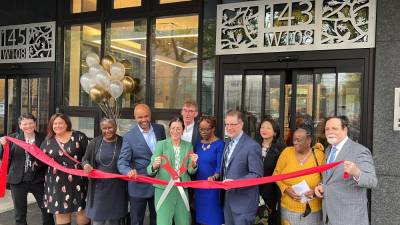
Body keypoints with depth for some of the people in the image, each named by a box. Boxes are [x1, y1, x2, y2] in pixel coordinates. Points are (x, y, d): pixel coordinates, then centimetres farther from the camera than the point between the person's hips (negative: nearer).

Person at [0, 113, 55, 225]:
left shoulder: (43, 138, -2)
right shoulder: (13, 138, 1)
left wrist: (40, 162, -16)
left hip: (38, 180, 0)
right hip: (18, 180, 1)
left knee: (47, 209, 10)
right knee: (20, 213, 13)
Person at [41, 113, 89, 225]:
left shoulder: (79, 136, -2)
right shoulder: (48, 141, 8)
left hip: (78, 179, -2)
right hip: (57, 182, 3)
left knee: (81, 210, 2)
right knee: (60, 211, 9)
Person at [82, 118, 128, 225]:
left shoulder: (123, 143, -3)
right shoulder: (94, 143, 0)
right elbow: (85, 159, 12)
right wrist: (86, 165, -11)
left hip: (117, 189, 0)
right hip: (99, 187, 1)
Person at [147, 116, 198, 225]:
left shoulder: (188, 146, 7)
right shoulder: (161, 144, -3)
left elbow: (191, 171, 5)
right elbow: (150, 170, -6)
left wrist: (193, 164, -16)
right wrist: (154, 166, -28)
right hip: (164, 189, -3)